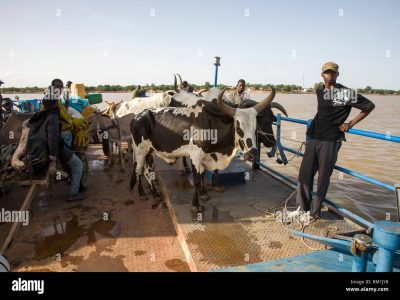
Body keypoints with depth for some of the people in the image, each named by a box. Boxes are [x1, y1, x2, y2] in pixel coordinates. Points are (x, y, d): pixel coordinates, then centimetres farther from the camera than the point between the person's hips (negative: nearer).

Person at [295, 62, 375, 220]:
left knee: (323, 177, 1)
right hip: (313, 138, 5)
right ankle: (302, 206, 20)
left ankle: (315, 210, 14)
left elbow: (369, 106, -1)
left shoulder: (346, 93, -5)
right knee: (305, 172, 5)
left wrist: (351, 124, -3)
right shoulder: (319, 91, 12)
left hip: (330, 141, -5)